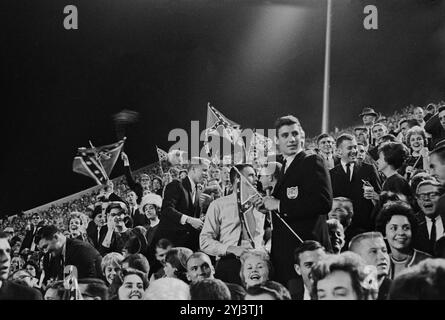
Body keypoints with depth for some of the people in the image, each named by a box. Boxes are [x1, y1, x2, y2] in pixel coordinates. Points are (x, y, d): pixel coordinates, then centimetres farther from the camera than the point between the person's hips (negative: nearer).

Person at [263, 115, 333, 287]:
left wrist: (279, 205, -17)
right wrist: (268, 205, 8)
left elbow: (324, 202, -21)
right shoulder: (285, 167, 19)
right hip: (283, 251, 8)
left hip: (305, 246, -8)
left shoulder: (312, 162, -8)